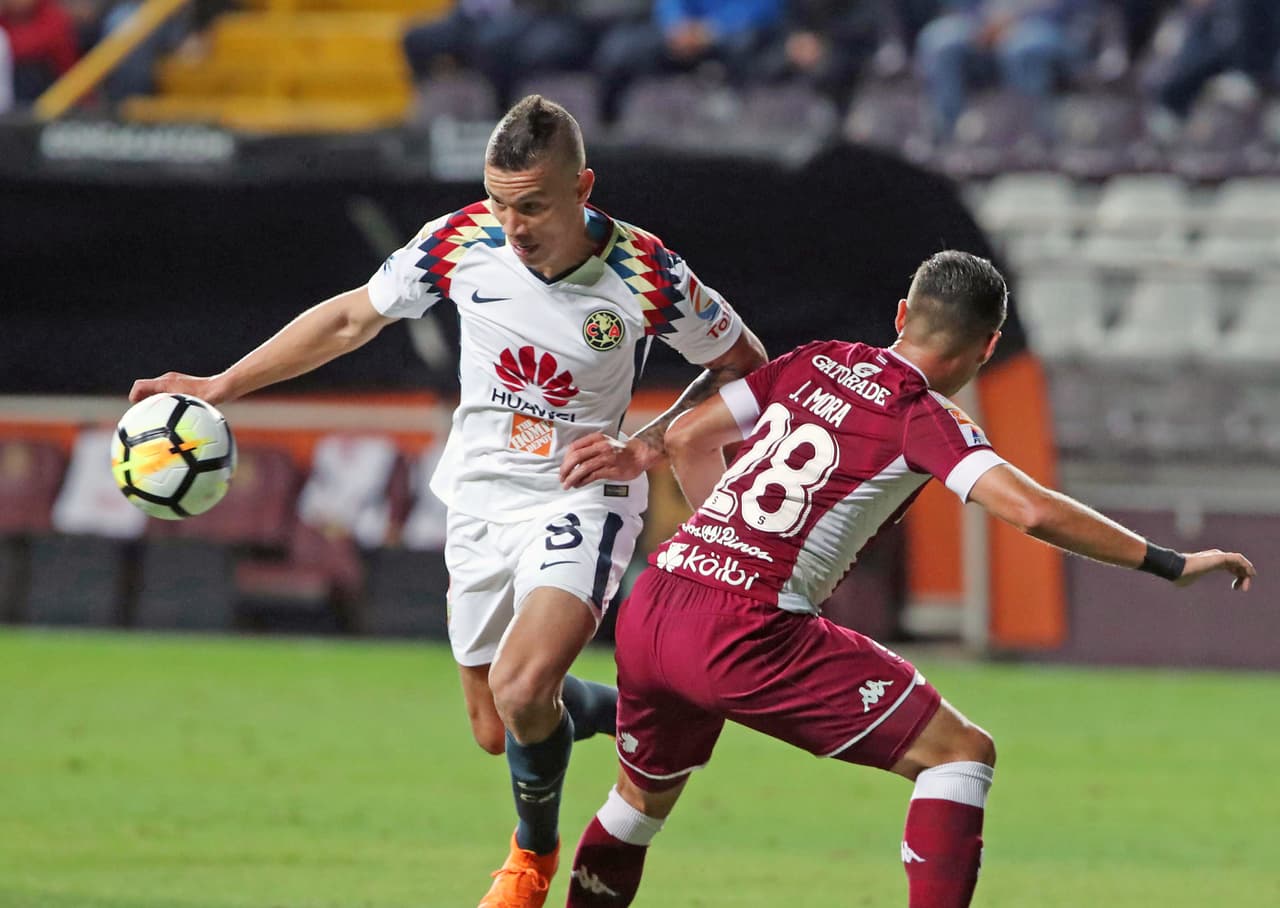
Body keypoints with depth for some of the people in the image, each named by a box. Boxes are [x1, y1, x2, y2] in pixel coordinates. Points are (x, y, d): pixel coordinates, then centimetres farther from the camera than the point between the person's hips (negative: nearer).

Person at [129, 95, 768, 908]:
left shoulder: (648, 276, -20)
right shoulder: (462, 241, -11)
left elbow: (746, 367, -4)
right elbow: (352, 319, 5)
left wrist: (645, 449, -15)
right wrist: (218, 387, 3)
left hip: (581, 499, -4)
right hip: (481, 498, 4)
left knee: (522, 688, -26)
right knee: (497, 732, 8)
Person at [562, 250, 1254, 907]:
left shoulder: (817, 363, 14)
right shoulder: (923, 417, -4)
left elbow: (686, 438, 20)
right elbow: (1031, 510, -16)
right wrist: (1169, 564, -10)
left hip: (650, 608, 7)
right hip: (746, 634, -7)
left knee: (645, 791, 31)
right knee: (960, 752, 0)